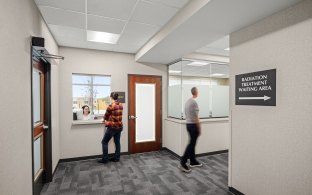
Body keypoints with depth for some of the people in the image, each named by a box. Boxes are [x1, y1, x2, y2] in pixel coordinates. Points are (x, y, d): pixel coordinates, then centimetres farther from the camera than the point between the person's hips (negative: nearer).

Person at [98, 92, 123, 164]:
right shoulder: (121, 105, 3)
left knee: (104, 142, 8)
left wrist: (104, 120, 21)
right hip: (119, 126, 7)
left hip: (112, 127, -7)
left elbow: (106, 115, -2)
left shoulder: (111, 106, -16)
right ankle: (116, 158, 24)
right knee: (117, 142, 14)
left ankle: (105, 159, 13)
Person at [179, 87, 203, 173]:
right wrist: (199, 128, -13)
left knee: (192, 143, 15)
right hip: (193, 125, -9)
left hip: (188, 124, 9)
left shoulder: (187, 101, 11)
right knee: (191, 144, -5)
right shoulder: (194, 102, -18)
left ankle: (193, 161, 24)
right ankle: (183, 162, -4)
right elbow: (196, 117, -20)